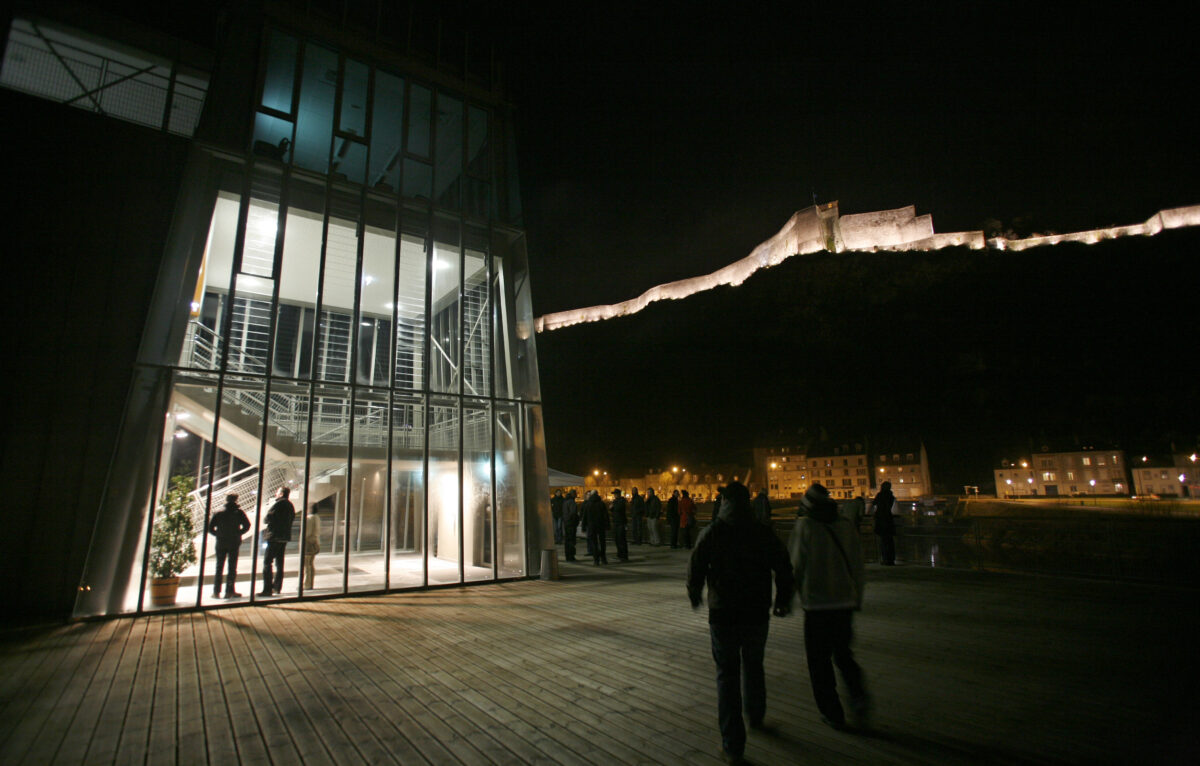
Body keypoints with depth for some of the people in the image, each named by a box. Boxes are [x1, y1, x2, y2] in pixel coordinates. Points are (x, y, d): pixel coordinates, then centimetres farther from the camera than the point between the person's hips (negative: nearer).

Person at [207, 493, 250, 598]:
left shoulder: (218, 513, 1)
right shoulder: (239, 512, -3)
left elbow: (210, 527, -3)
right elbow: (246, 526, -8)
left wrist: (218, 535, 9)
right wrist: (238, 533, 5)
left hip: (221, 543, 2)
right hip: (234, 543, -1)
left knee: (219, 567, 11)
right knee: (232, 567, 5)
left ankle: (216, 591, 11)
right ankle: (229, 591, 4)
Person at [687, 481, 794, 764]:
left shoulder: (711, 533, -9)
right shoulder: (764, 533, -3)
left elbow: (695, 570, -7)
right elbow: (784, 569, 1)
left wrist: (695, 596, 13)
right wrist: (783, 601, 17)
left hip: (723, 614, -3)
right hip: (757, 613, 3)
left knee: (727, 675, 7)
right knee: (754, 667, 25)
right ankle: (756, 717, 44)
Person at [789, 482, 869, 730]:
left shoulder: (804, 526, -11)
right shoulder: (846, 525, 2)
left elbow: (797, 565, -7)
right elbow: (858, 564, 7)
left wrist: (801, 591, 11)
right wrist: (857, 599, 16)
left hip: (817, 602, -4)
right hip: (846, 601, 5)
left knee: (819, 660, 9)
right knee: (842, 652, 23)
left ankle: (832, 713, 16)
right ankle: (857, 694, 6)